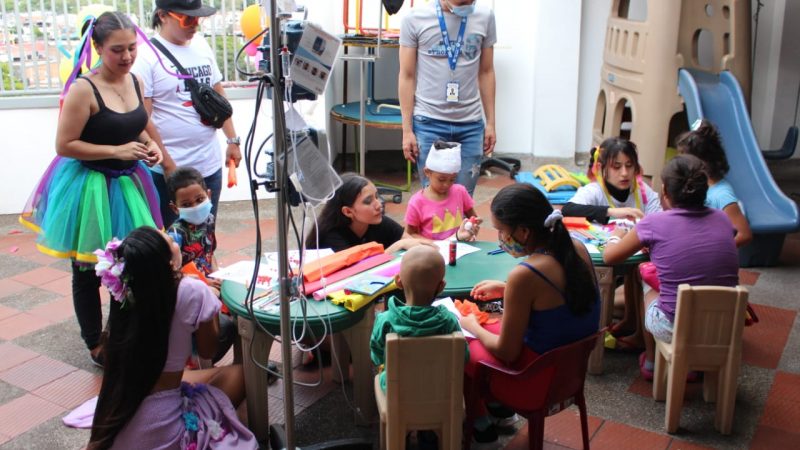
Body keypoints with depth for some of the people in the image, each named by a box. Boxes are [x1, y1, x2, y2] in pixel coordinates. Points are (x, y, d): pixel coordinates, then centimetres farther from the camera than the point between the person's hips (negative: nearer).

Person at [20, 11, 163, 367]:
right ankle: (95, 344, 27)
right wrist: (117, 151, -21)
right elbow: (64, 145, -19)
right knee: (88, 271, 11)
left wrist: (148, 145, -3)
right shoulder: (84, 89, -20)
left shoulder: (135, 82, 2)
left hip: (127, 183, 7)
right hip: (90, 187, -6)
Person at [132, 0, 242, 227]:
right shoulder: (147, 57, -10)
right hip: (169, 170, -5)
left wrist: (232, 140, 11)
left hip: (211, 165, 6)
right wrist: (167, 164, -15)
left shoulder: (202, 46, 8)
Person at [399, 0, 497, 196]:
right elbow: (407, 76, 0)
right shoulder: (415, 19, -3)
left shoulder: (485, 17, 4)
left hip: (471, 123, 2)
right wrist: (407, 130, -3)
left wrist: (491, 122, 9)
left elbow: (486, 73, 10)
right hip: (429, 122, -2)